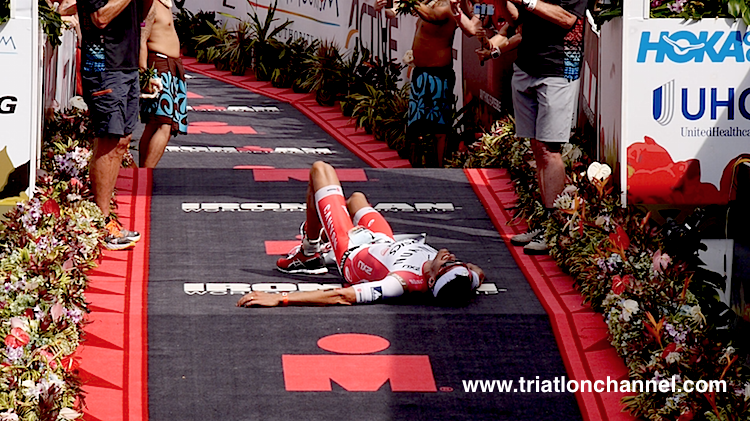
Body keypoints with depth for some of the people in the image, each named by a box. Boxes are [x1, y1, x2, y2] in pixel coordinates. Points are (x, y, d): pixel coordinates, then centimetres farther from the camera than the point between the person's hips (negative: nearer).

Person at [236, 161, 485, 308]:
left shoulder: (404, 283, -50)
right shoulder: (471, 277, -35)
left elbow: (341, 297, -50)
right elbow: (479, 273, -6)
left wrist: (280, 299, -51)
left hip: (352, 253, -6)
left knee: (320, 169, 8)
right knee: (356, 198, 38)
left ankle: (308, 253, 24)